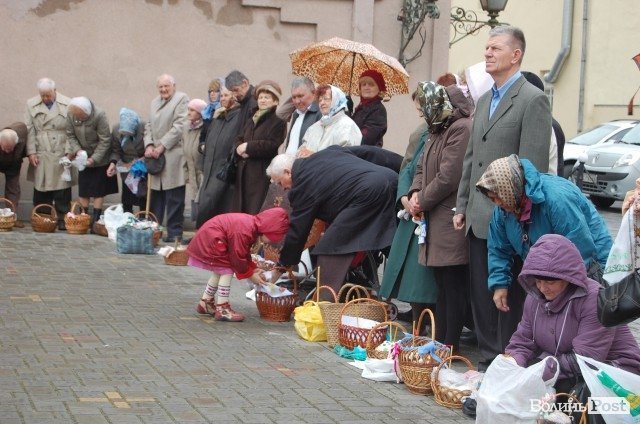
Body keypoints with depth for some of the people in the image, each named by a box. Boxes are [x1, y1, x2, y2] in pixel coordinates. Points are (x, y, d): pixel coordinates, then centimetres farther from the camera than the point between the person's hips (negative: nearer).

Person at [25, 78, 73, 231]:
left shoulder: (67, 105, -1)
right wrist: (31, 152, -1)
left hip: (62, 155, -2)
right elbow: (29, 130, 5)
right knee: (41, 190, 4)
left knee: (63, 191, 1)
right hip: (41, 156, 2)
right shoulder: (31, 105, 6)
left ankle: (62, 219, 8)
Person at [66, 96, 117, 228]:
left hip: (100, 158, -4)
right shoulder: (71, 115, -14)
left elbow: (105, 141, -21)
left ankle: (96, 221, 2)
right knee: (83, 190, 4)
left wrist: (94, 159, -22)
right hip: (84, 158, 4)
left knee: (98, 191, -1)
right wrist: (77, 150, -18)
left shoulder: (99, 115, -26)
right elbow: (70, 135, -2)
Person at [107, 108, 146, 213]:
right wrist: (113, 163, -20)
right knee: (126, 201, 3)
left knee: (143, 200, 2)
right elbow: (116, 150, -3)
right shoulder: (116, 129, -14)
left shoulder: (145, 128, -25)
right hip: (127, 169, 3)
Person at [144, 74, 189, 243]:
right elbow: (149, 127, 18)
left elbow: (179, 126, -12)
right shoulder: (154, 103, 21)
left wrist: (162, 146, -13)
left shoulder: (181, 99, -3)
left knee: (174, 199, -4)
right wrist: (149, 145, 0)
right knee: (156, 196, 10)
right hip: (156, 155, 7)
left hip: (173, 155, -7)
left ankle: (174, 233, 0)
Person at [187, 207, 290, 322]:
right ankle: (222, 310, -10)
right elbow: (238, 256, -23)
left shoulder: (252, 224, 1)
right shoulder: (244, 232, -30)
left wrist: (253, 269, 7)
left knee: (219, 272, 21)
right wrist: (249, 274, -11)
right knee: (226, 271, -12)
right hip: (210, 240, -11)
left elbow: (244, 252, 13)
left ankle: (205, 303, 35)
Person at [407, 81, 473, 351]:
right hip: (436, 221, 10)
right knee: (441, 285, 13)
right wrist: (415, 193, 2)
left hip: (451, 222, -10)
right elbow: (423, 168, 22)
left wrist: (422, 201, -8)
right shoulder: (438, 130, 18)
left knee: (453, 286, -5)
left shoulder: (461, 129, -14)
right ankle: (439, 341, 19)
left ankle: (450, 346, -1)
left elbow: (448, 177, -19)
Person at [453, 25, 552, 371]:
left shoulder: (533, 100, -9)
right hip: (479, 220, 8)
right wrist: (462, 207, 15)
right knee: (481, 296, 12)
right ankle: (488, 360, 22)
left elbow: (533, 167, -14)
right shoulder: (484, 100, 17)